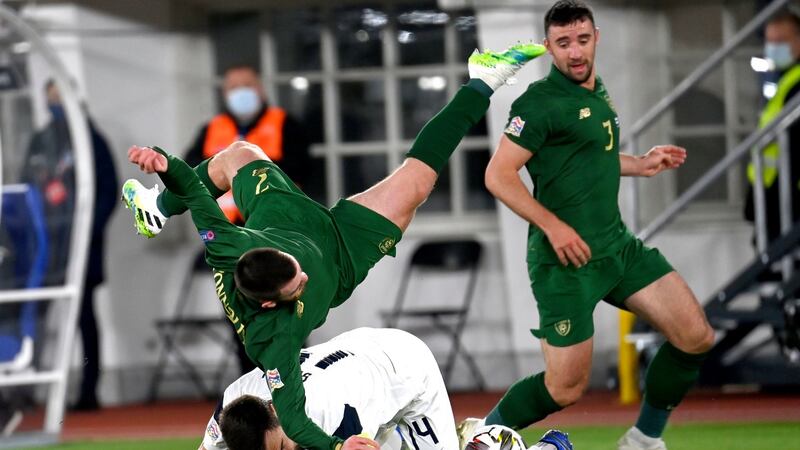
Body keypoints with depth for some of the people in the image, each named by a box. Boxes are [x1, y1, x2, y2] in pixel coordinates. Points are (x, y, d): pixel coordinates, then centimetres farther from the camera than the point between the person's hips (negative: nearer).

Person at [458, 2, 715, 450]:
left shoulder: (598, 92, 12)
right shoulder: (542, 102, -15)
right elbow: (499, 175, -18)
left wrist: (640, 164, 19)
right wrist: (553, 225, -21)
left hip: (617, 245, 8)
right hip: (567, 258, -8)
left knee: (696, 336, 0)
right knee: (567, 387, -5)